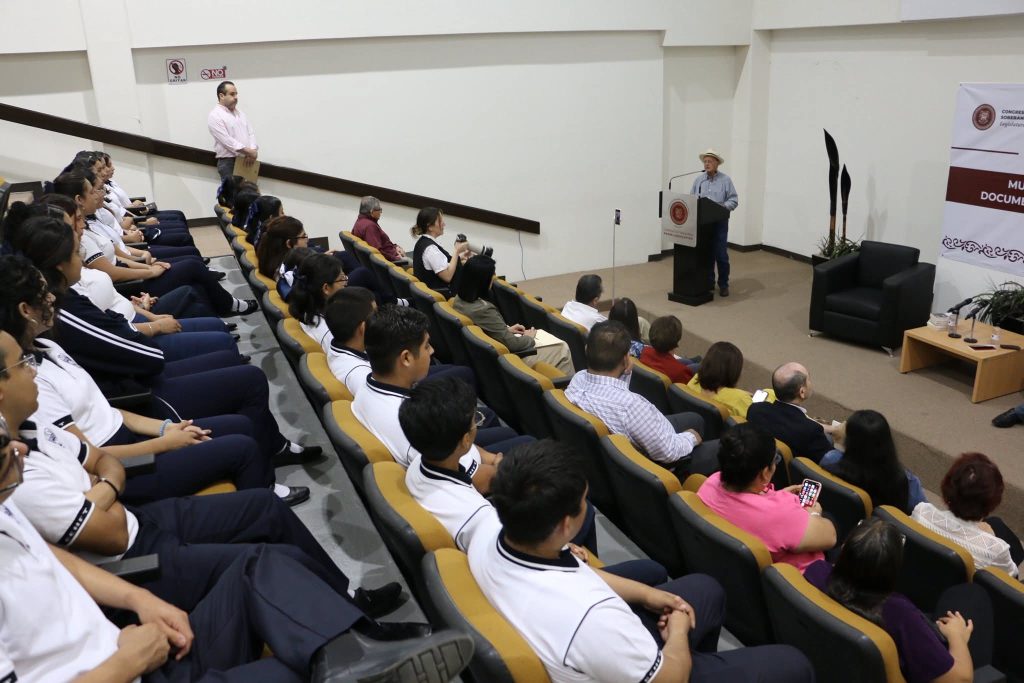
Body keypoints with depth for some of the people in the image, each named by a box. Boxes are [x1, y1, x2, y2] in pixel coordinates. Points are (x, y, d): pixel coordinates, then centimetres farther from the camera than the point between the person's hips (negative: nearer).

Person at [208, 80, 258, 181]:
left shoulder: (239, 112, 17)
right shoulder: (215, 116, -6)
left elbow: (251, 132, 11)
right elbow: (227, 141, -16)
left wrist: (253, 151, -9)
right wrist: (249, 152, -18)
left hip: (245, 161, 7)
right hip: (228, 162, -6)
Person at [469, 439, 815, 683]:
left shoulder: (487, 542, -20)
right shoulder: (589, 615, -42)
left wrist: (644, 593, 1)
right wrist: (678, 632, -3)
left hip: (589, 655, 7)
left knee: (706, 588, 24)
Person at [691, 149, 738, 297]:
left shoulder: (725, 180, 0)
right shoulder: (698, 180, 7)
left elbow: (734, 200, -3)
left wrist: (722, 207, -19)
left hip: (719, 222, -3)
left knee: (721, 255, -3)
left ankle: (723, 285, 7)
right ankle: (708, 283, 19)